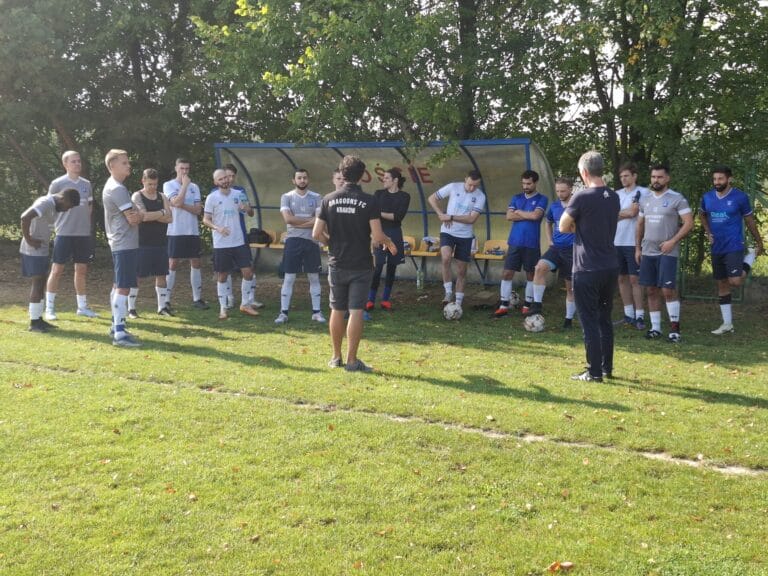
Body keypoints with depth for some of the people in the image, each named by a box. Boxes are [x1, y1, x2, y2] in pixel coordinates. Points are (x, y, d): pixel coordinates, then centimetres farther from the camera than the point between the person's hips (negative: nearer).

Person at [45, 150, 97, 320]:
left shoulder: (86, 184, 10)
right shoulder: (58, 184, -5)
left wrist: (84, 222, 8)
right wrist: (60, 222, -7)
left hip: (84, 234, 5)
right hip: (64, 233, -5)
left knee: (82, 270, 10)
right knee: (57, 269, -2)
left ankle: (82, 306, 20)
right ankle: (49, 308, 3)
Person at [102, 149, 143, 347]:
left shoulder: (112, 187, 17)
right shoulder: (118, 189, -16)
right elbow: (133, 219, -17)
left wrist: (137, 214, -1)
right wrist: (142, 215, 3)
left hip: (118, 243, 11)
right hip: (126, 244, -11)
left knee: (118, 286, 16)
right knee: (123, 288, -13)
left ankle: (116, 326, 25)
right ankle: (119, 333, -17)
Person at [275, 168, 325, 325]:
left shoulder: (316, 197, 3)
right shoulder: (287, 197, 2)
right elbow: (288, 219, -12)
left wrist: (297, 223, -12)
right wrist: (310, 219, -8)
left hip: (312, 241, 1)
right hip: (293, 241, -1)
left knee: (314, 278, 7)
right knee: (288, 278, 0)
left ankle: (316, 312, 14)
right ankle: (283, 313, 5)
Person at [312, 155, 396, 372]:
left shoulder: (329, 200, -1)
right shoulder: (369, 201, -9)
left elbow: (317, 234, -1)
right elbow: (377, 237, -15)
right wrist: (389, 242, 7)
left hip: (337, 264, 3)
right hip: (360, 265, -3)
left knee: (337, 310, 13)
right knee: (356, 311, 0)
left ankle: (336, 357, 22)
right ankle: (352, 360, 1)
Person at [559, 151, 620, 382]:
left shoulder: (582, 197, -14)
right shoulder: (613, 198, 7)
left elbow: (563, 227, -4)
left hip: (587, 270, -6)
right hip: (610, 267, 7)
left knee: (590, 321, 0)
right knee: (605, 319, 15)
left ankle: (594, 372, 2)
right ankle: (607, 368, 21)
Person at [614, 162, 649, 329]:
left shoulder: (643, 192, -4)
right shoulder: (617, 194, 14)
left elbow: (633, 212, -14)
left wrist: (618, 213, -1)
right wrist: (626, 212, -5)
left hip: (633, 242, -6)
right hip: (617, 242, 6)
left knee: (634, 279, -6)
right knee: (622, 278, 8)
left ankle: (639, 316, -2)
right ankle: (629, 314, 16)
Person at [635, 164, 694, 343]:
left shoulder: (677, 199, -6)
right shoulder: (645, 200, 12)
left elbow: (689, 223, -10)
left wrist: (672, 241, -17)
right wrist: (637, 248, 12)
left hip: (667, 253, -6)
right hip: (648, 252, 6)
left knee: (668, 290, -9)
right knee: (651, 290, 7)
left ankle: (674, 328, 1)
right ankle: (655, 327, 14)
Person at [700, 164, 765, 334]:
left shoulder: (740, 197, -9)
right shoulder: (707, 198, 2)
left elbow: (749, 220, 2)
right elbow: (702, 215, 23)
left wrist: (759, 242, 8)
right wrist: (708, 232, 6)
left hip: (734, 247, -5)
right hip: (717, 249, 5)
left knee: (735, 282, -18)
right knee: (722, 285, 9)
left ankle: (751, 257, 14)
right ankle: (727, 324, 18)